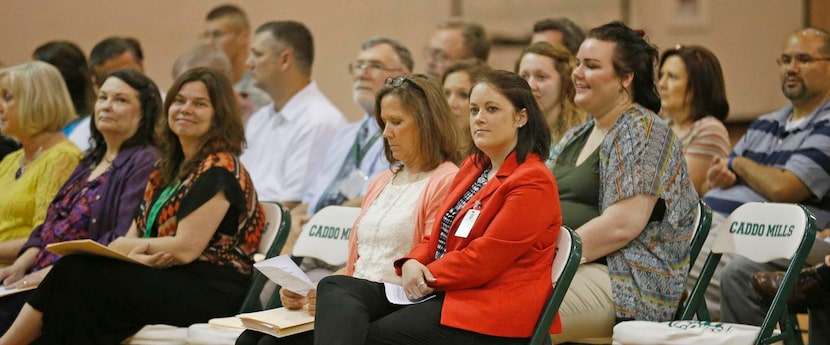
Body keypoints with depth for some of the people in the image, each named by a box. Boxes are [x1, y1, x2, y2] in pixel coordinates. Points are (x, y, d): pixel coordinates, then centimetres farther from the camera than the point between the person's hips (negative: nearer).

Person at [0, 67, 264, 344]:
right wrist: (140, 256, -12)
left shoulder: (219, 168, -8)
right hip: (169, 282, 8)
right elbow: (134, 236, 12)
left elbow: (186, 248, -15)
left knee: (77, 274, -22)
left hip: (211, 292, -8)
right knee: (73, 271, -16)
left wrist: (126, 247, -1)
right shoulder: (167, 168, 20)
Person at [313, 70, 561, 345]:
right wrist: (412, 263, -2)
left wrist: (426, 277, -9)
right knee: (335, 288, -10)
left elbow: (483, 258, -16)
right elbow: (437, 237, 20)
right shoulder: (473, 167, 20)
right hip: (442, 291, 9)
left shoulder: (533, 183, -11)